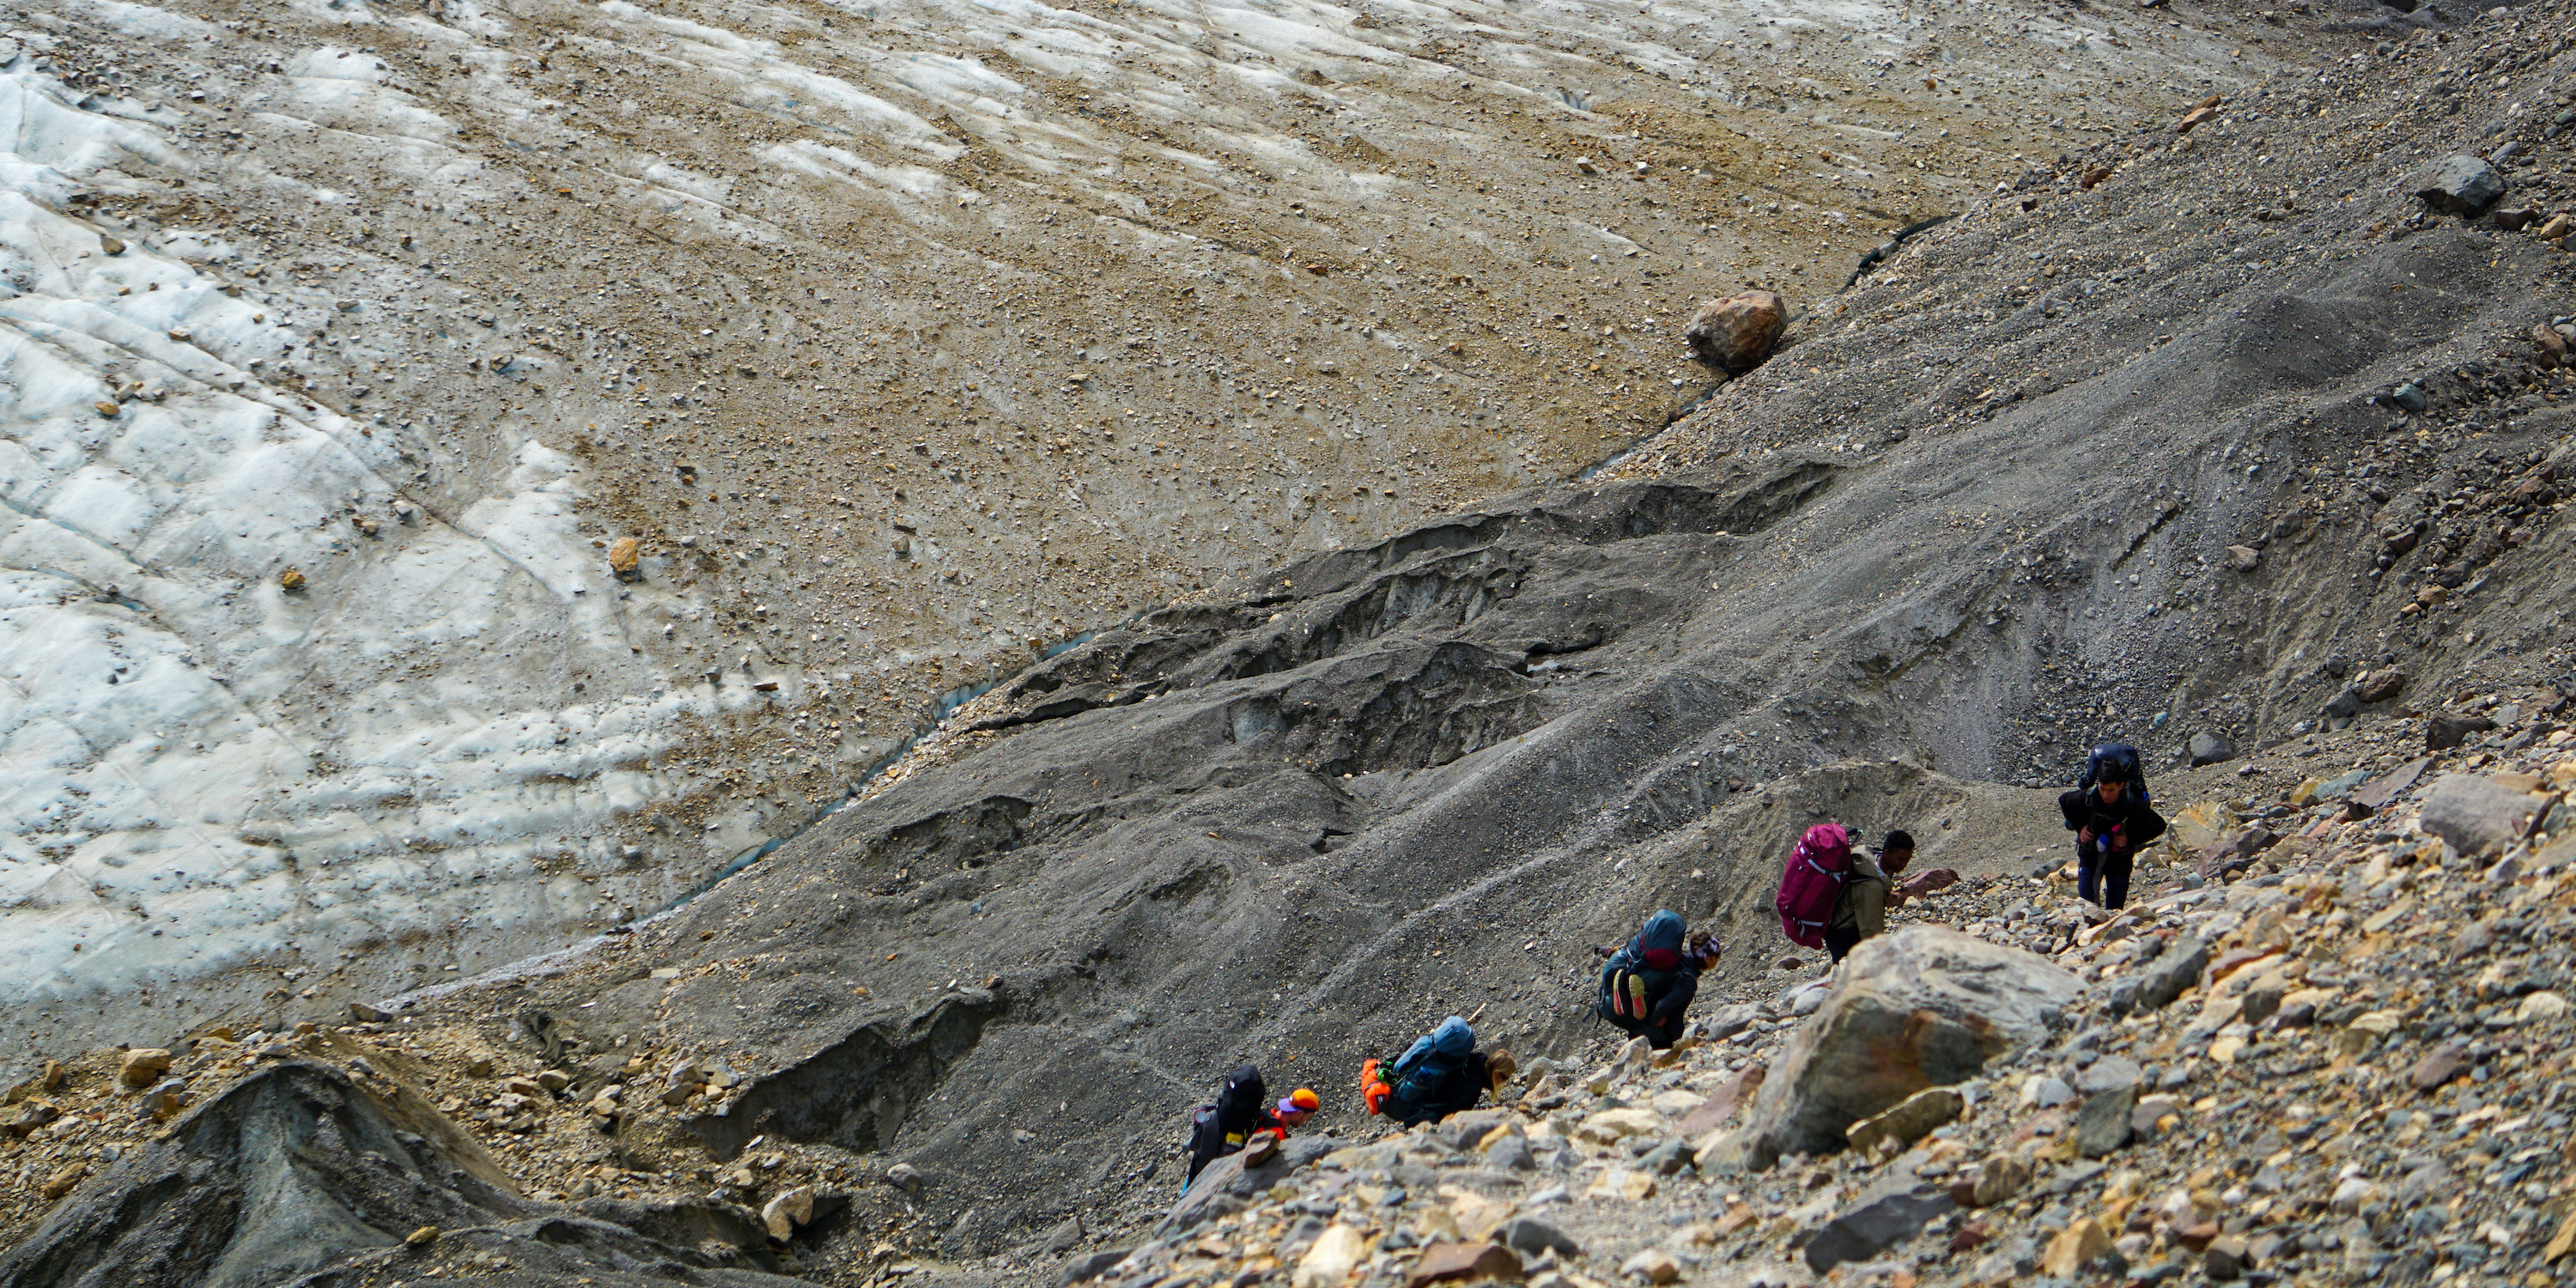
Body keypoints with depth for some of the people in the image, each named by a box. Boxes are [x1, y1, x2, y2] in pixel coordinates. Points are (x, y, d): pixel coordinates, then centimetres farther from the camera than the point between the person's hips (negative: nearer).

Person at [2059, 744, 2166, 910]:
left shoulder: (2133, 805, -26)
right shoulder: (2087, 798, -23)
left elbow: (2158, 826, -11)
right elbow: (2063, 802, -1)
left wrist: (2131, 839, -20)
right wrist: (2079, 827, -9)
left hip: (2120, 859, -1)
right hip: (2090, 857, 1)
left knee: (2115, 907, 5)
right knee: (2086, 901, -6)